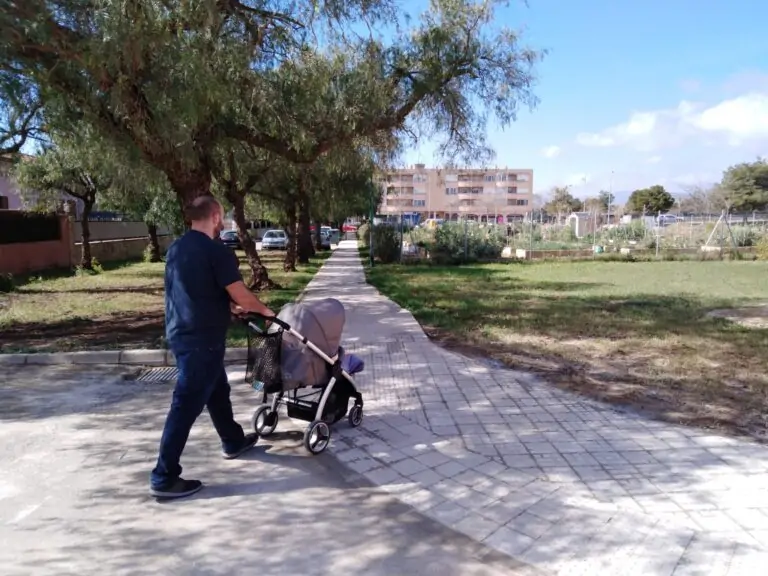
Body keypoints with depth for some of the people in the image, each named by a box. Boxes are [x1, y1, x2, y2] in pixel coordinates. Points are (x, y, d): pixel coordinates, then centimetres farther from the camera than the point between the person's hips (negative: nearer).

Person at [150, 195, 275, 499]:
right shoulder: (216, 250, -16)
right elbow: (241, 295, -16)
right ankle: (164, 477, 4)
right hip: (201, 338, -10)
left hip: (180, 333, 10)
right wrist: (264, 310, 2)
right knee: (186, 405, -3)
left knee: (217, 389, 24)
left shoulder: (176, 248, 11)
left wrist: (230, 305, 23)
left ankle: (233, 441, 41)